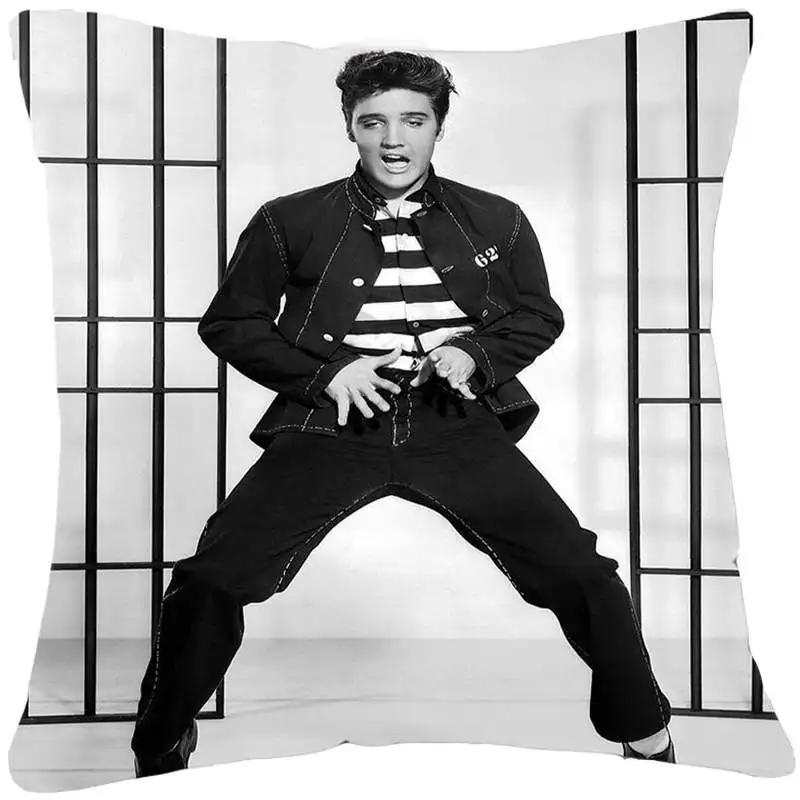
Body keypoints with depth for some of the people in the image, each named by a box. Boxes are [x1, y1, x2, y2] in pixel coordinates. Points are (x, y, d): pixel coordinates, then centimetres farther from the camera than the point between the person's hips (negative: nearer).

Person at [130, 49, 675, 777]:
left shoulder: (496, 221, 10)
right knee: (210, 578, -18)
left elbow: (541, 315, 20)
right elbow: (229, 322, 12)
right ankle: (160, 749, 9)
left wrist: (475, 353, -1)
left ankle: (647, 737, 15)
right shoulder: (290, 222, 7)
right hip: (331, 427, 0)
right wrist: (325, 372, -4)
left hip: (458, 427, 1)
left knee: (582, 574, -12)